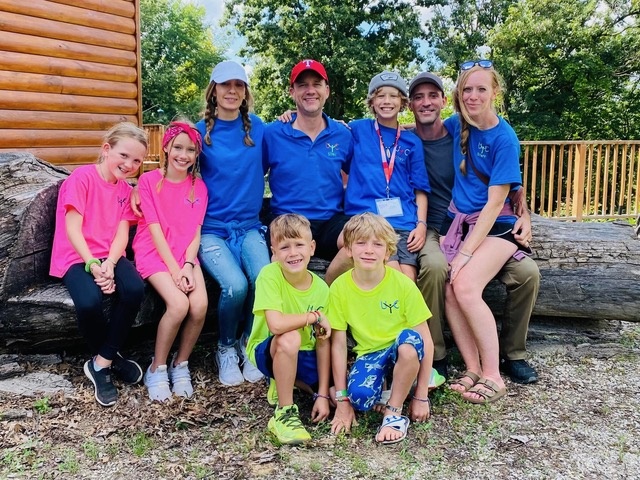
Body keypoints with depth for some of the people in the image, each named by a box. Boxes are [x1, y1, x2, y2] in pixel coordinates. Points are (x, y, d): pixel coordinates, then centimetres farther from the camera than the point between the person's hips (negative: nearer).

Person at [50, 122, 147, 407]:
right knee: (89, 302, -34)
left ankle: (101, 362, -11)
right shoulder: (82, 177, -7)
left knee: (134, 289, -28)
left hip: (110, 256, 5)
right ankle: (110, 356, -3)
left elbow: (122, 234, 0)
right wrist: (92, 264, -23)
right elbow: (72, 228, -13)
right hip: (76, 257, -4)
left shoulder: (125, 189, 10)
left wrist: (109, 265, -19)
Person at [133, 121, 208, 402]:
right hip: (154, 254, -3)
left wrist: (187, 266, -13)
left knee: (200, 305, -24)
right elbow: (154, 229, -9)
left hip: (185, 255, 4)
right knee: (179, 304, -28)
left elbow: (195, 232, 3)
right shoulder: (149, 181, -3)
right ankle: (157, 369, -5)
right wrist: (174, 269, -16)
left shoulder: (198, 187, 9)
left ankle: (180, 365, 1)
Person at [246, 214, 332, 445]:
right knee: (289, 338, -37)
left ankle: (285, 382, 15)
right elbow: (276, 324, -36)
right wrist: (314, 316, -22)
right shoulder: (270, 275, -22)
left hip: (303, 356, 5)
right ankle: (284, 413, -18)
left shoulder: (321, 288, -10)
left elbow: (323, 343, -8)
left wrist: (322, 394, -11)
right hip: (268, 351, -4)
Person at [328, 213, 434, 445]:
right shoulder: (339, 288, -13)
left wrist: (421, 397, -15)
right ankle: (397, 391, 3)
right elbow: (338, 344, -9)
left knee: (410, 338, -37)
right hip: (370, 354, 1)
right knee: (359, 395, -32)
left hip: (403, 350, 0)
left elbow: (425, 341, -14)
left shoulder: (403, 284, -18)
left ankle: (394, 413, -17)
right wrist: (342, 400, -10)